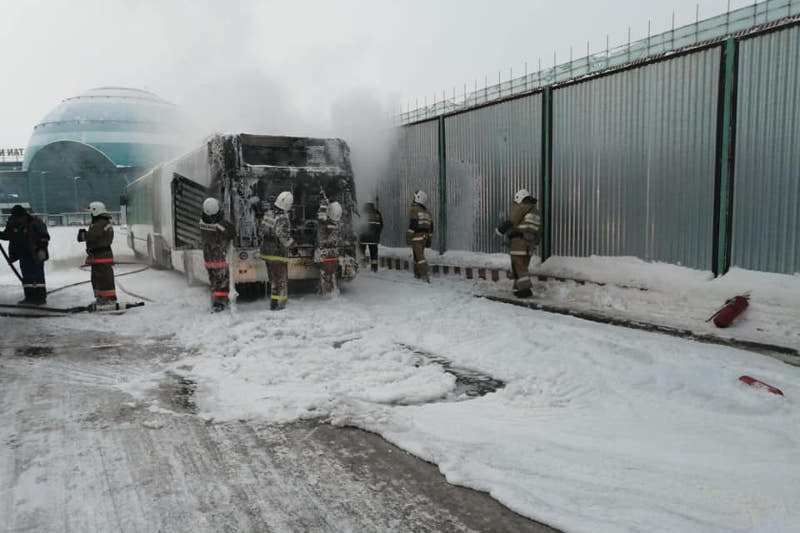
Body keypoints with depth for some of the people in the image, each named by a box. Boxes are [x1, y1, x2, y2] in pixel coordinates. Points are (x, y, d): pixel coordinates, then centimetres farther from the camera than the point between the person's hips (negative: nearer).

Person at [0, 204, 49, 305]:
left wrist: (42, 249, -24)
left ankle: (41, 297, 1)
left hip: (36, 254, -6)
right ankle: (30, 297, 16)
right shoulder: (12, 222, 0)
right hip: (23, 254, 6)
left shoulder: (35, 222, -17)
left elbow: (44, 236, -16)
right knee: (26, 276, 9)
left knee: (38, 275, -3)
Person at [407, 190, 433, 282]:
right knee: (418, 255, 16)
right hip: (424, 236, 8)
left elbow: (412, 225, -18)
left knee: (419, 256, -11)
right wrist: (428, 238, 21)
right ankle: (417, 274, 20)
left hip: (416, 237, -8)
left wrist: (408, 237, -15)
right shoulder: (426, 211, 15)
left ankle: (425, 275, -18)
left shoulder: (414, 210, -10)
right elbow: (430, 226, 16)